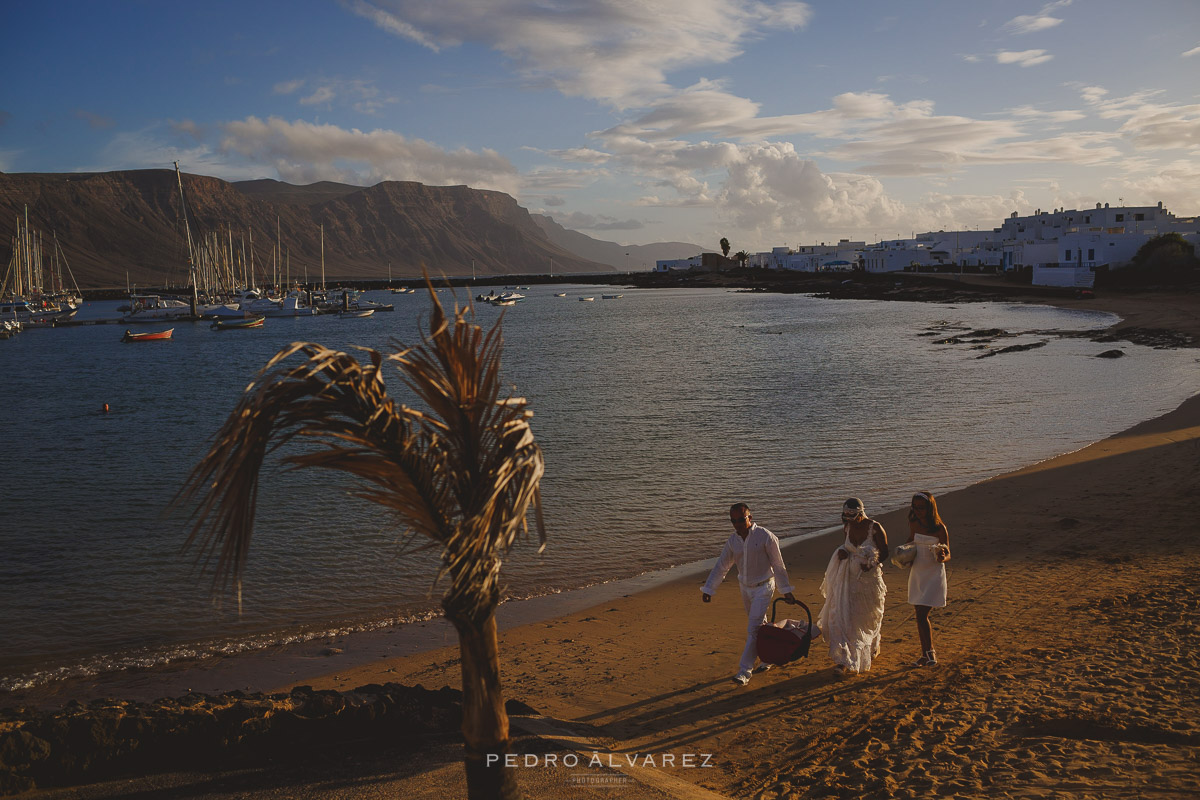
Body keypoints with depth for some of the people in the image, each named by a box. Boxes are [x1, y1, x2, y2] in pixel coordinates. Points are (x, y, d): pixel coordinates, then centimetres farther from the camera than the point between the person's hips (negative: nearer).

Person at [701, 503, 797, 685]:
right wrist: (708, 589, -2)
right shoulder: (733, 540, -3)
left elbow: (778, 565, -12)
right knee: (760, 625, 17)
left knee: (753, 629, -10)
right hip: (745, 588, 5)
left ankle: (745, 671, -8)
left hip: (763, 587, -5)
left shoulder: (765, 537, -19)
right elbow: (721, 566, 2)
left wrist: (786, 591, -8)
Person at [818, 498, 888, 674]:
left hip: (870, 578, -3)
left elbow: (884, 552, -7)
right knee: (842, 615, -6)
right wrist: (843, 552, -8)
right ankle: (844, 660, -3)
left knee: (868, 617, 15)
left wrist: (872, 563, -23)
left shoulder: (875, 528, -17)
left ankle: (873, 648, 45)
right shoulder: (847, 527, -3)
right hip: (850, 577, 3)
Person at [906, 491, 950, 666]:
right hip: (917, 573, 6)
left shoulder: (940, 528, -13)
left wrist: (942, 557, -31)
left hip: (934, 574, -5)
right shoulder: (914, 524, 2)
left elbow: (948, 555, -8)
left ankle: (931, 653, 4)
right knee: (920, 616, 10)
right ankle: (925, 654, 21)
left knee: (922, 615, -11)